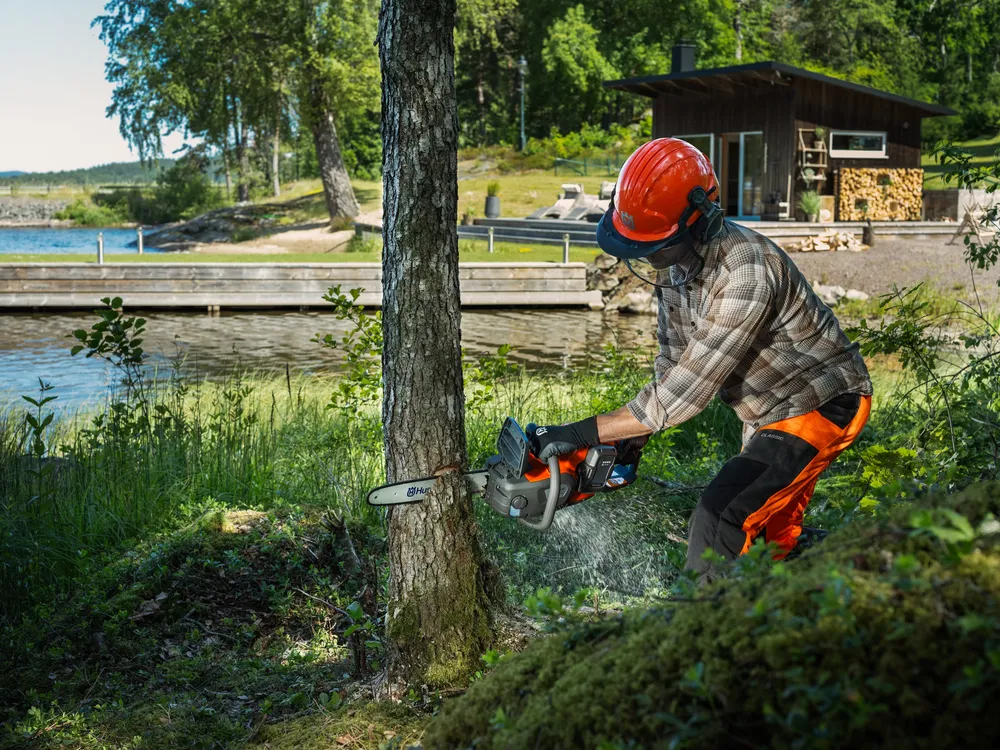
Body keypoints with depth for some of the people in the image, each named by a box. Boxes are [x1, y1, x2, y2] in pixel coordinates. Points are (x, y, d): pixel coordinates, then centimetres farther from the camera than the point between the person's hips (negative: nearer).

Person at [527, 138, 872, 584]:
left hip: (822, 408, -9)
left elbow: (686, 390, -35)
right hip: (767, 415, 9)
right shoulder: (676, 261, -7)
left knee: (720, 522, -22)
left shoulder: (745, 272, -35)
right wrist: (632, 439, -4)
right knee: (771, 537, 19)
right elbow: (673, 359, 5)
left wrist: (580, 435, -33)